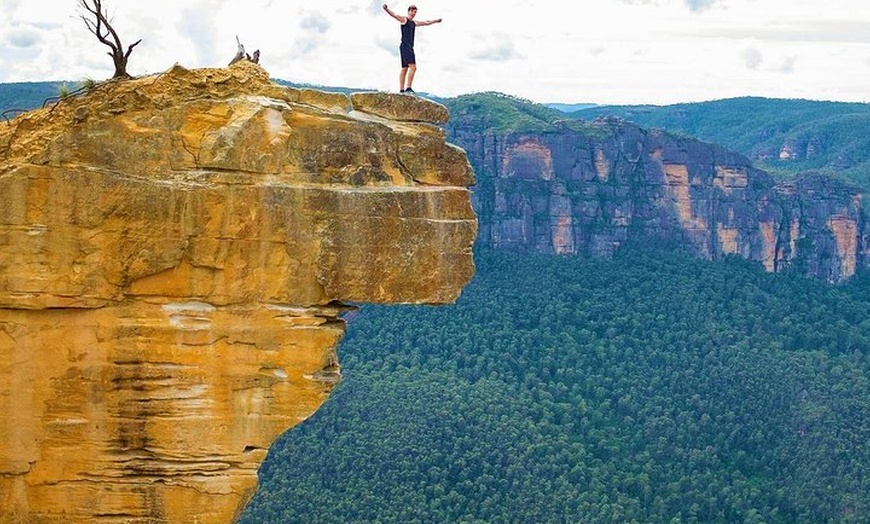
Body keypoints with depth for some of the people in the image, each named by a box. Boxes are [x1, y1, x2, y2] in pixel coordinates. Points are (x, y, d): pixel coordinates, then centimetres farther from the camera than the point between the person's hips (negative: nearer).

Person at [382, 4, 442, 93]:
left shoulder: (414, 23, 22)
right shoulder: (404, 20, -1)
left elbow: (426, 23, 38)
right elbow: (394, 15, -17)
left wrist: (435, 21, 49)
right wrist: (386, 9, -35)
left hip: (410, 47, 9)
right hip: (405, 46, -9)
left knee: (404, 69, 6)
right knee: (413, 67, -19)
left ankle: (401, 89, 5)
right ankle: (408, 88, -24)